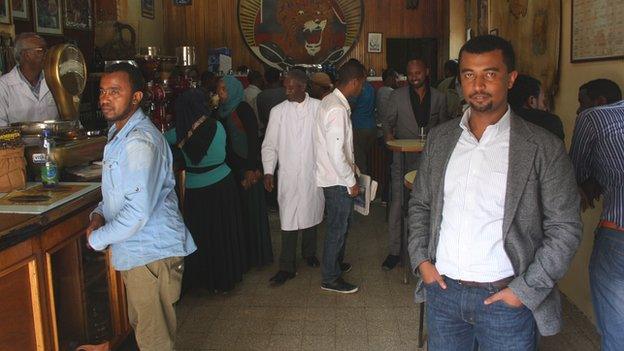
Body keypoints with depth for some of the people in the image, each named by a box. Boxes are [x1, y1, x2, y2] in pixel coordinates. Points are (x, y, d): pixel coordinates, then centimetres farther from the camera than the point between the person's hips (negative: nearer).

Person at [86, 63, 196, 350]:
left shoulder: (139, 142, -23)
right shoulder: (119, 133, 12)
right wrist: (99, 213, 5)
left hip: (151, 253, -10)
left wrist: (98, 238, -13)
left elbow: (137, 213, -27)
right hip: (135, 251, 10)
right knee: (141, 326, 24)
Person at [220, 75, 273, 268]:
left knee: (251, 207, 1)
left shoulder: (243, 109, -11)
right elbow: (225, 140, 13)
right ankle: (242, 252, 21)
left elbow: (253, 138, -15)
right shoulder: (224, 111, 10)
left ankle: (257, 255, 13)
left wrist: (251, 168, -17)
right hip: (233, 165, 7)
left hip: (247, 165, -7)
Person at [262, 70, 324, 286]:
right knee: (288, 219, -1)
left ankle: (309, 253, 38)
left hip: (314, 173, 1)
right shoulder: (278, 111, 1)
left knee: (311, 214, 16)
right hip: (288, 174, 0)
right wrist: (268, 172, -7)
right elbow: (269, 145, 3)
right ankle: (287, 267, 8)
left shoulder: (319, 108, -3)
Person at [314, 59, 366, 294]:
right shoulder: (337, 110, -25)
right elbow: (336, 153, -27)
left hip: (336, 177, 10)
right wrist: (351, 182, -17)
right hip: (337, 180, -10)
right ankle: (330, 279, 18)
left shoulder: (331, 101, 7)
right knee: (337, 228, 3)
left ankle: (337, 263, 41)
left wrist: (351, 166, 19)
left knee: (341, 225, 23)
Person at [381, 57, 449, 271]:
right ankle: (394, 251, 5)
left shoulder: (439, 98, 8)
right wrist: (388, 134, -12)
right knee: (398, 203, -4)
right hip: (403, 158, -2)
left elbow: (442, 126, 17)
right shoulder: (397, 96, 4)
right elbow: (388, 120, 9)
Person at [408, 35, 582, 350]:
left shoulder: (544, 148, -8)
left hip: (505, 298, -3)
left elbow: (565, 228, -7)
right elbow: (420, 204, 11)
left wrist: (525, 290, -12)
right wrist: (421, 260, 0)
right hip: (442, 290, 4)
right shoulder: (439, 138, 4)